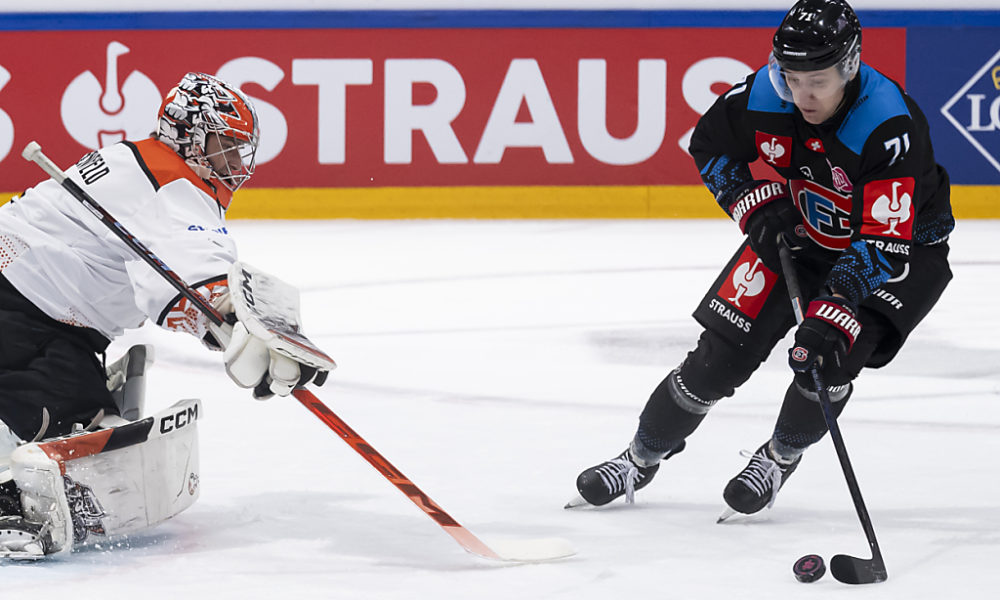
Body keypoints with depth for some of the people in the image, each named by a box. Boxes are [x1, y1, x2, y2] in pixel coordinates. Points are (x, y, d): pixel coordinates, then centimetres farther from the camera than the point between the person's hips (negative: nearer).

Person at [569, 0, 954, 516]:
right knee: (724, 348, -4)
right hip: (798, 231, 4)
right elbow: (708, 144, 0)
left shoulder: (888, 129, -37)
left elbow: (885, 247, -38)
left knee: (829, 355, -25)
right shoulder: (765, 95, -22)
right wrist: (754, 205, -14)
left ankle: (779, 457, 4)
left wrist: (832, 315, -45)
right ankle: (640, 459, 15)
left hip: (906, 246, -4)